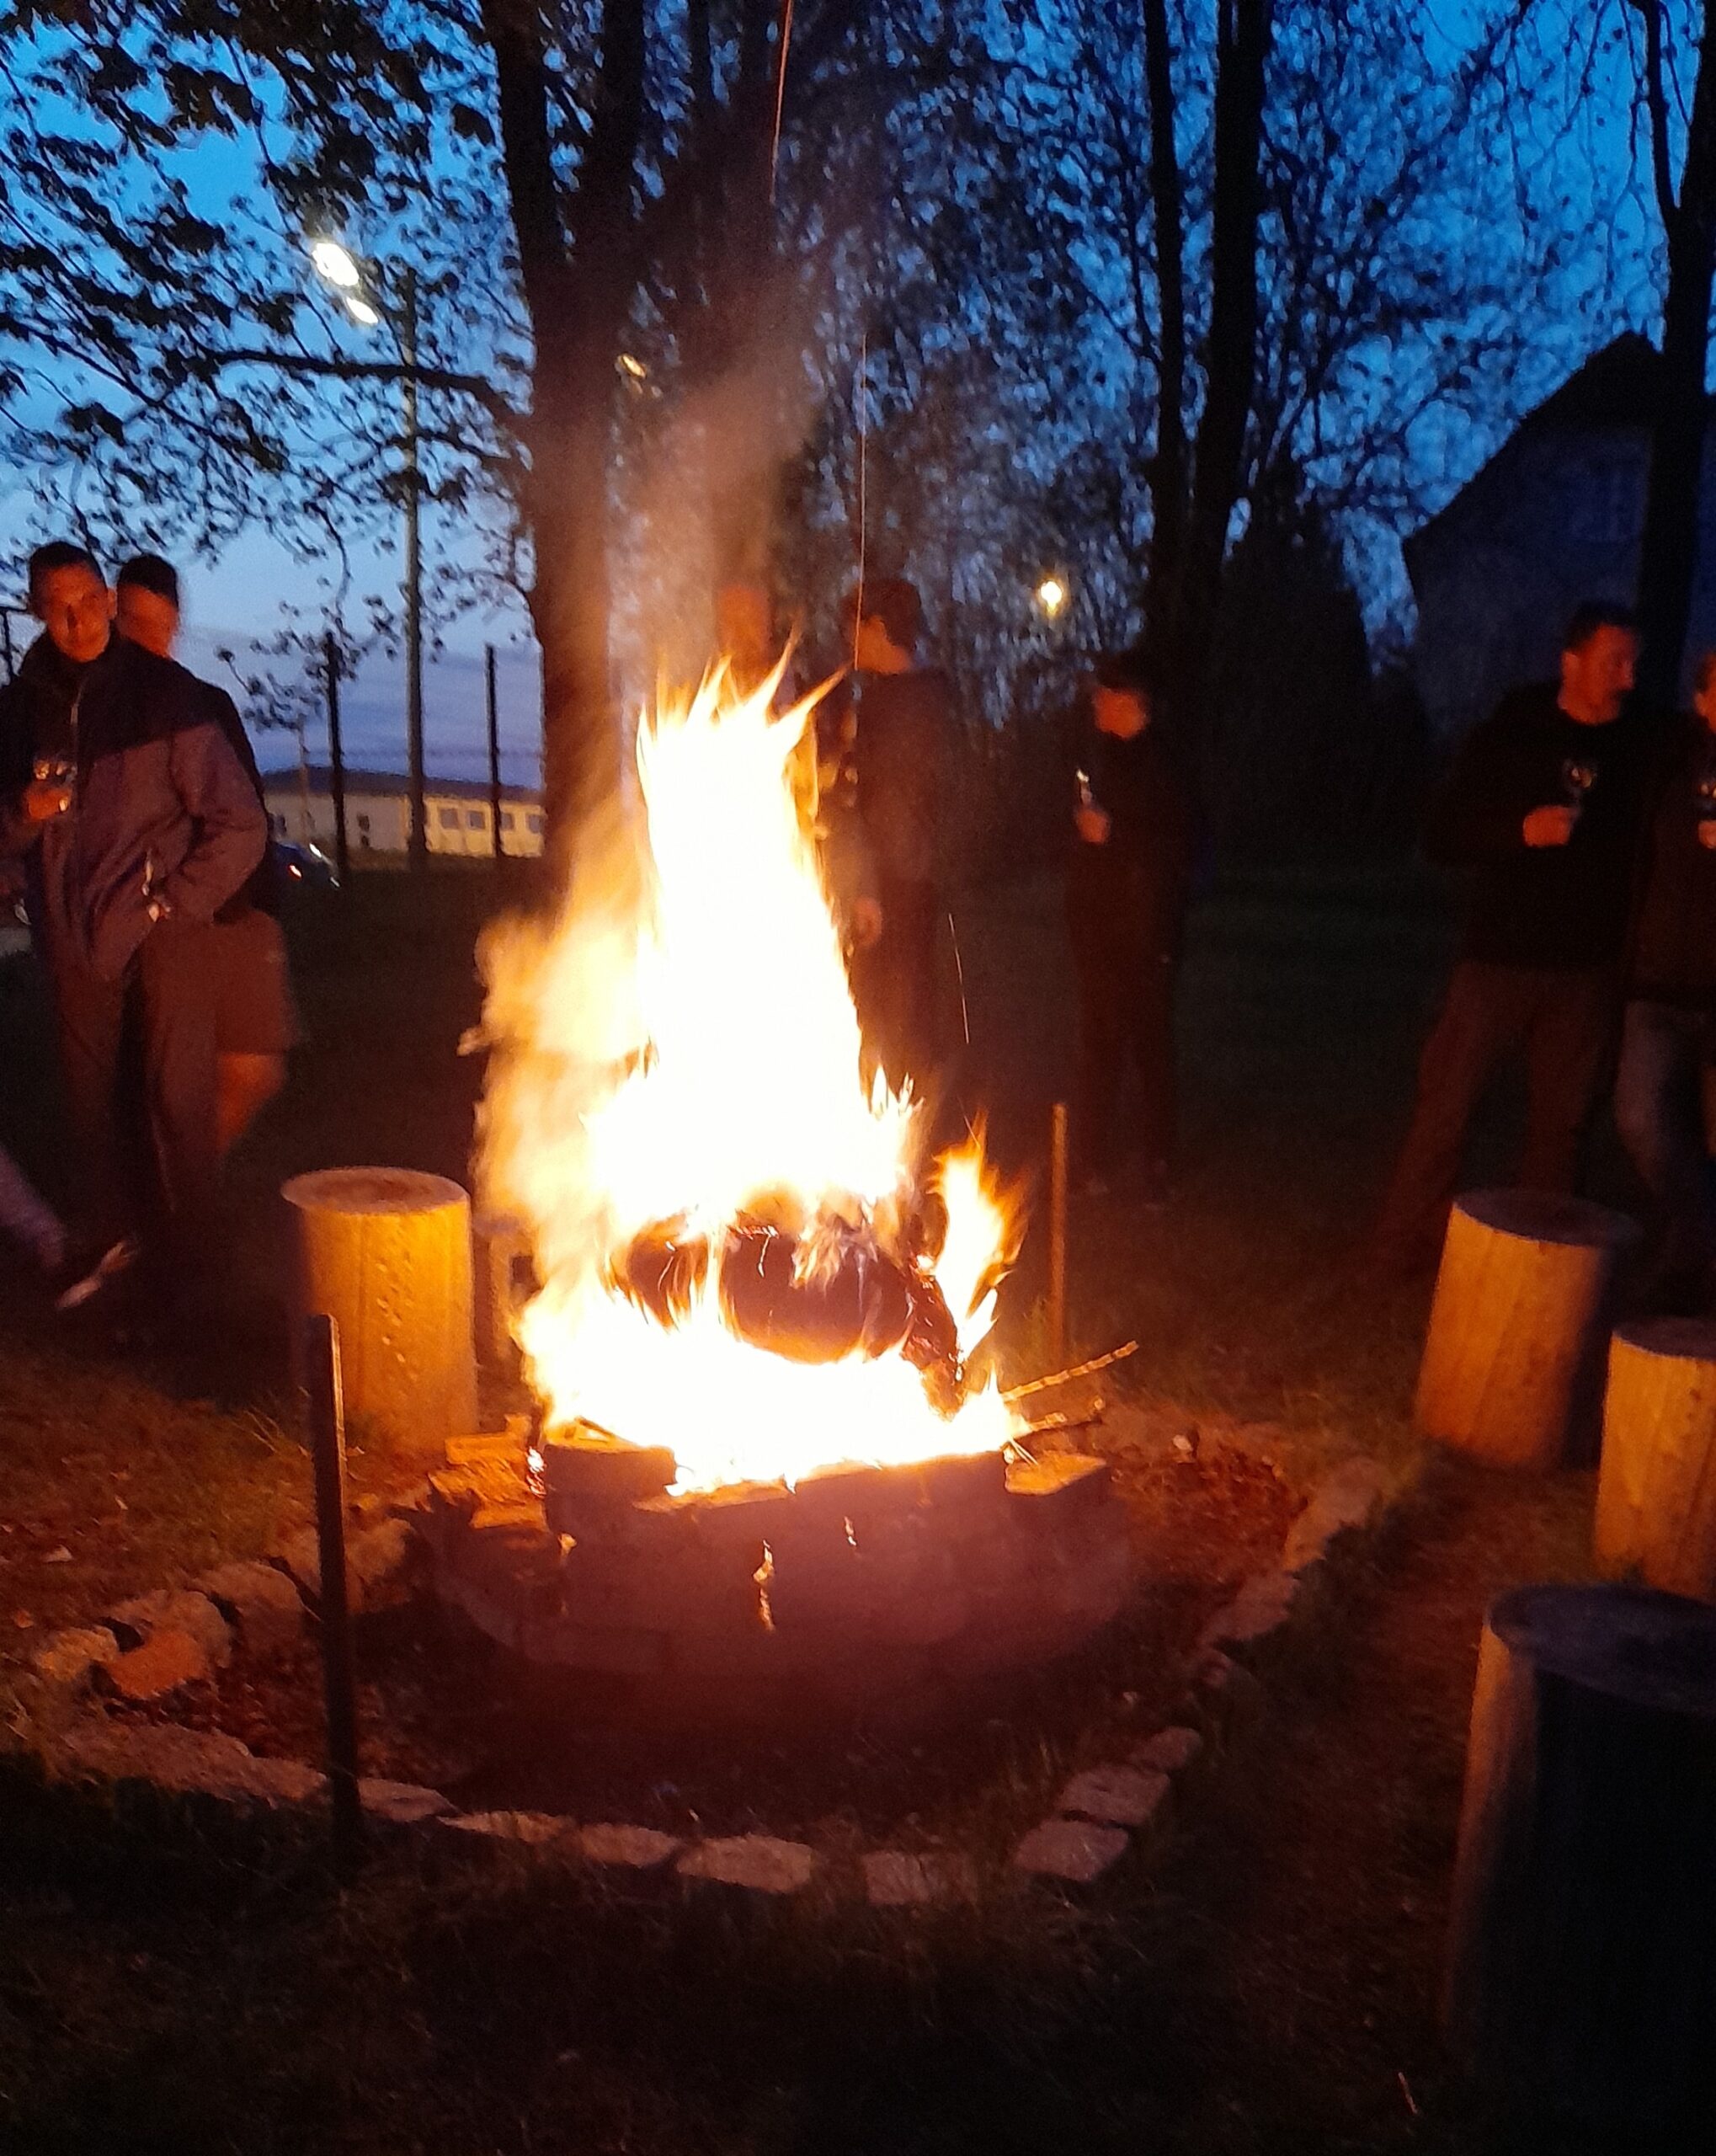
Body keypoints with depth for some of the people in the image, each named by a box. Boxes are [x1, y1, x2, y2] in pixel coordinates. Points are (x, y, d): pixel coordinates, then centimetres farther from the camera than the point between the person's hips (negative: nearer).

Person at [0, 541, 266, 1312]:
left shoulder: (164, 693, -6)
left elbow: (239, 825, -6)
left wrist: (173, 902, -7)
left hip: (161, 932, -4)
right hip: (74, 937, 4)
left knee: (178, 1102, -2)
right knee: (89, 1102, 11)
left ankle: (183, 1271, 8)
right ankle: (110, 1250, 25)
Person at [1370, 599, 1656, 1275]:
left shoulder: (1642, 745, 4)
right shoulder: (1507, 736, -1)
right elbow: (1441, 835, -2)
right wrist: (1520, 831, -18)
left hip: (1588, 970, 2)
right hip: (1499, 958, -2)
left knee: (1560, 1119, 9)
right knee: (1446, 1106, -1)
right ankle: (1402, 1246, 10)